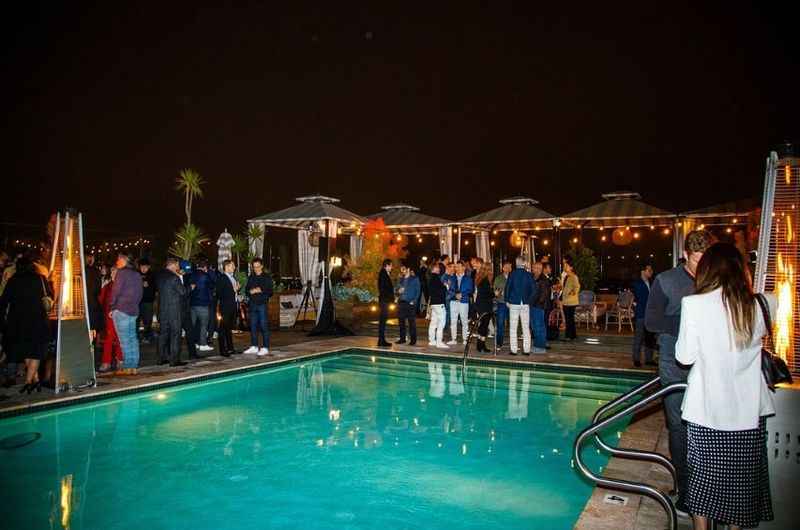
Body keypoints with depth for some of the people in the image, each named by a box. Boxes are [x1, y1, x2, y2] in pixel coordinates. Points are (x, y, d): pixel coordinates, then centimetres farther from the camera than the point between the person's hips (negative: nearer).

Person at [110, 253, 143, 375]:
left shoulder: (121, 272, -7)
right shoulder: (137, 275, 14)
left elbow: (115, 291, -9)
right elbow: (139, 294, 14)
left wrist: (111, 308, -2)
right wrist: (134, 305, 15)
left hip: (121, 310, -7)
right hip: (134, 310, 7)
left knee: (124, 339, -5)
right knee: (132, 338, 7)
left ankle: (127, 367, -5)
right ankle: (134, 366, 7)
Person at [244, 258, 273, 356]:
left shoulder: (267, 277, -3)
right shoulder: (251, 277, 13)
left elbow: (270, 292, -6)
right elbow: (246, 289, 15)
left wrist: (260, 290, -16)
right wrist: (250, 291, -6)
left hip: (262, 304, -5)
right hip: (252, 304, 5)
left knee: (264, 326, -5)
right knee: (253, 326, 10)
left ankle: (265, 348, -1)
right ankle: (254, 347, 19)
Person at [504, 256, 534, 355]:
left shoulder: (512, 274, -5)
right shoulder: (529, 275, -2)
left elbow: (507, 288, -3)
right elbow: (532, 290, 0)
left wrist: (507, 300, 7)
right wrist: (528, 300, 13)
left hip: (514, 303, -1)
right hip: (525, 304, 2)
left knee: (513, 328, 3)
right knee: (526, 328, 6)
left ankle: (514, 349, 2)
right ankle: (526, 349, 6)